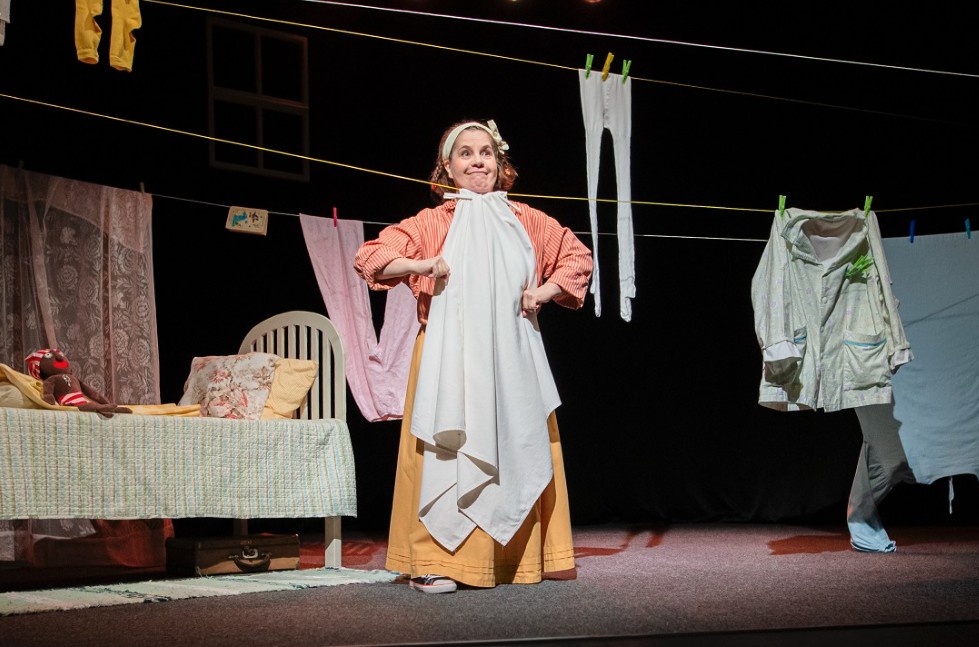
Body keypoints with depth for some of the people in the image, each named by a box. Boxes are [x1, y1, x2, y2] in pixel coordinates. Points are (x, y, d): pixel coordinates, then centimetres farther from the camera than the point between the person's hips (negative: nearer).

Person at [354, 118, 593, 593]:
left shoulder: (526, 221, 11)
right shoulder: (432, 223, 3)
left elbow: (577, 257, 20)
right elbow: (369, 258, -2)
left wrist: (545, 291, 4)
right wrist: (423, 265, -18)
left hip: (512, 360, 3)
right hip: (451, 361, -3)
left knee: (519, 450, 5)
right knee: (448, 453, -8)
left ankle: (521, 557, 16)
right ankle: (434, 562, -5)